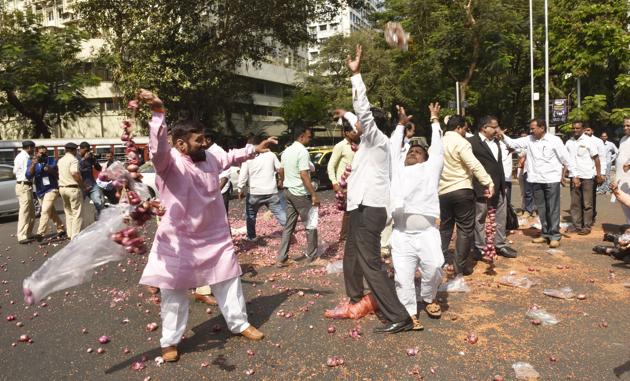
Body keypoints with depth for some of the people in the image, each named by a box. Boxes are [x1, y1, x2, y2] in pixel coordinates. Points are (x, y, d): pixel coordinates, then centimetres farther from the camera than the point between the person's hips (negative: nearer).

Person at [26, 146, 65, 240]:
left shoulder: (52, 161, -5)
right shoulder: (31, 162, -1)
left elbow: (58, 175, -3)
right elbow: (28, 176, -14)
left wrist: (51, 170, -22)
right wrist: (33, 164, -27)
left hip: (51, 189, -4)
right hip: (40, 191, 4)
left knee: (45, 211, -17)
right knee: (51, 212, 15)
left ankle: (41, 233, -19)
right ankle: (61, 229, 30)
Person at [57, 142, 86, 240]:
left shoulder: (60, 160, 13)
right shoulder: (73, 159, -11)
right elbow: (75, 174, -21)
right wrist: (84, 187, -15)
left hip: (62, 188, 8)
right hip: (73, 188, -8)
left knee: (68, 212, 17)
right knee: (77, 214, -2)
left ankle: (70, 234, 21)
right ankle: (75, 236, -4)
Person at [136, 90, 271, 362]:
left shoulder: (210, 157, 4)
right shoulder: (170, 162, -18)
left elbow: (231, 157, 24)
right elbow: (158, 148, -40)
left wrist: (254, 149, 27)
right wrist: (157, 113, -53)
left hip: (215, 237, 6)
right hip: (180, 242, -5)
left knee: (228, 281, 16)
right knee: (174, 292, 7)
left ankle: (240, 324, 35)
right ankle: (170, 342, 24)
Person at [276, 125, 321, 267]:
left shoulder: (286, 151, 11)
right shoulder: (302, 151, -16)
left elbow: (281, 172, 19)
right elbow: (304, 176, -23)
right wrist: (314, 195, -21)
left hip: (288, 192, 9)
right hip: (300, 193, -8)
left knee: (289, 225, 12)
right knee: (310, 225, 5)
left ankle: (281, 259, 12)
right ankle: (313, 258, 14)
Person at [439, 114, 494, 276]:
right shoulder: (461, 142, -10)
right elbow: (474, 165, -22)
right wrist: (488, 182, -24)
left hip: (443, 191, 7)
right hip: (462, 190, -7)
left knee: (445, 227, 17)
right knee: (465, 228, 2)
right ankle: (461, 266, 4)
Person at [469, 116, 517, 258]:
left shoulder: (496, 141, 14)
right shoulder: (472, 142, -13)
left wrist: (503, 184, 18)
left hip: (499, 187, 8)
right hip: (482, 187, -8)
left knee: (502, 217, 13)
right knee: (479, 219, 5)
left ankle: (501, 245, 25)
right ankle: (479, 248, 16)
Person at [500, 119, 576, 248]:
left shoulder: (554, 140, -7)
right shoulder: (529, 139, 5)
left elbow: (566, 158, -4)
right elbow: (513, 143, 0)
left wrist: (574, 175, -3)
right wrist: (503, 137, -20)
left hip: (552, 179, -4)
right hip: (536, 180, 5)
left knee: (553, 209, 0)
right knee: (541, 208, 12)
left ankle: (554, 236, 7)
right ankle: (545, 234, 23)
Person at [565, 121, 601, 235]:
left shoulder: (589, 141, -3)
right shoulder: (569, 142, 9)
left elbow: (596, 158, -3)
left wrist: (598, 173, -9)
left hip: (587, 176, -4)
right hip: (574, 176, 4)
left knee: (587, 203, 1)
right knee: (575, 203, 7)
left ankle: (587, 226, 7)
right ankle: (576, 225, 14)